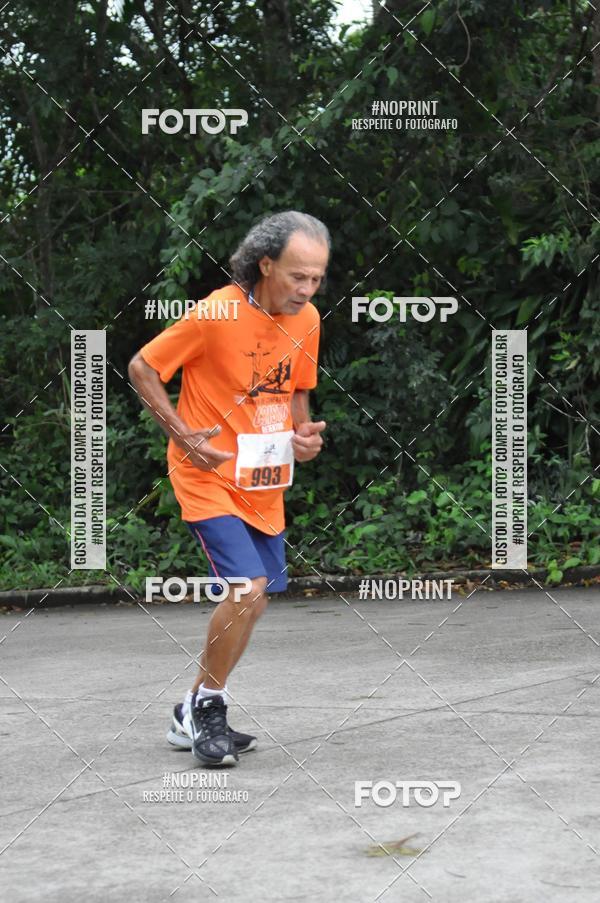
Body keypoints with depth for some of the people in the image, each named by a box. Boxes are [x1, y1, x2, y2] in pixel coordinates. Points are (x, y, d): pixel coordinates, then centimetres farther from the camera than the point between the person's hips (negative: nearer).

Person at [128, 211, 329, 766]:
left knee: (253, 599, 9)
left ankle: (195, 717, 26)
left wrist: (303, 433, 0)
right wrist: (184, 436, -16)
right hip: (208, 475, -7)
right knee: (249, 586, -20)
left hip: (265, 482, 7)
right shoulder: (216, 314, -18)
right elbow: (141, 368, -8)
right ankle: (206, 706, 1)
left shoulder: (306, 321, 2)